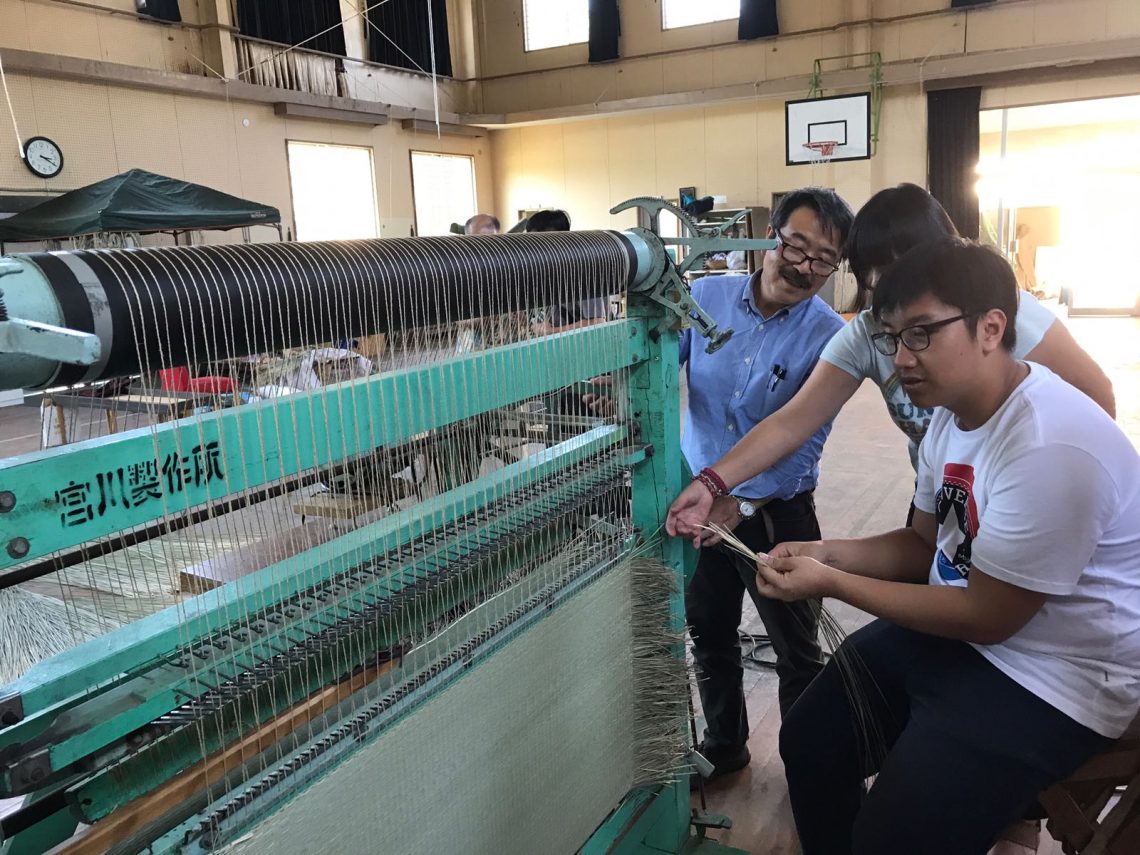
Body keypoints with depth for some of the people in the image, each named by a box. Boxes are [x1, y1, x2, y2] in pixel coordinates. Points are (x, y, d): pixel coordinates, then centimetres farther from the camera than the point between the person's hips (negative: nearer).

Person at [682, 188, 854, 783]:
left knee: (797, 651, 11)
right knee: (709, 637, 19)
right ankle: (723, 746, 42)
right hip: (698, 501, 3)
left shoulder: (827, 337, -13)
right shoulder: (704, 297, -6)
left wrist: (742, 505, -26)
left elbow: (802, 446, -16)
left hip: (775, 509, -3)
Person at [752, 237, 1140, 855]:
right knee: (808, 740, 12)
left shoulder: (1051, 449, -30)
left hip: (1054, 679, -9)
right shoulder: (953, 411, 0)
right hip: (960, 624, 9)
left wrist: (832, 585, -19)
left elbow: (987, 617, -23)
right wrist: (826, 554, -7)